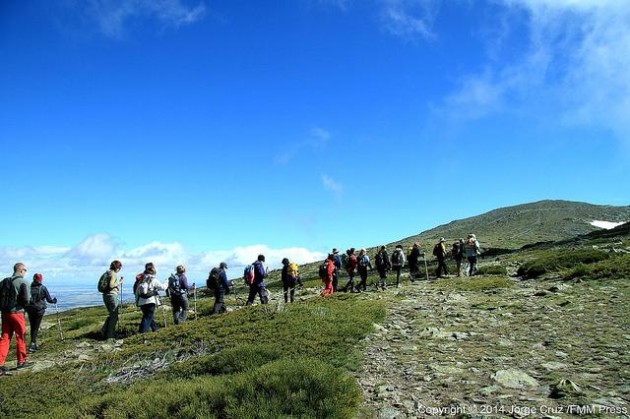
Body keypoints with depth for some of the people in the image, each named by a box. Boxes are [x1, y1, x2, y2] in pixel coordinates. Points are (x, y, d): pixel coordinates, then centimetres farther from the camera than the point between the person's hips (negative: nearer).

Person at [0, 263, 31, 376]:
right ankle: (21, 361, 21)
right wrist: (23, 305, 3)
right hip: (17, 312, -5)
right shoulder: (23, 282, -11)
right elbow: (26, 300, -17)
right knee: (20, 337, 9)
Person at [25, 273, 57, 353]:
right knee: (36, 328, 1)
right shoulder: (43, 288, -5)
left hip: (30, 310, 3)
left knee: (32, 327, 15)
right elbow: (49, 300, -1)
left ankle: (34, 344, 24)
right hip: (39, 310, -3)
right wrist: (54, 301, 19)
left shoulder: (29, 287, 1)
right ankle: (32, 345, -9)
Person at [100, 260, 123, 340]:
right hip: (112, 295, -9)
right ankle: (110, 335, 3)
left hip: (105, 295, 9)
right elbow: (111, 285, -23)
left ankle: (104, 330, 9)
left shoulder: (106, 273, 14)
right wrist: (119, 283, -10)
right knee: (114, 316, 1)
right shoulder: (113, 274, -13)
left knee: (111, 314, 20)